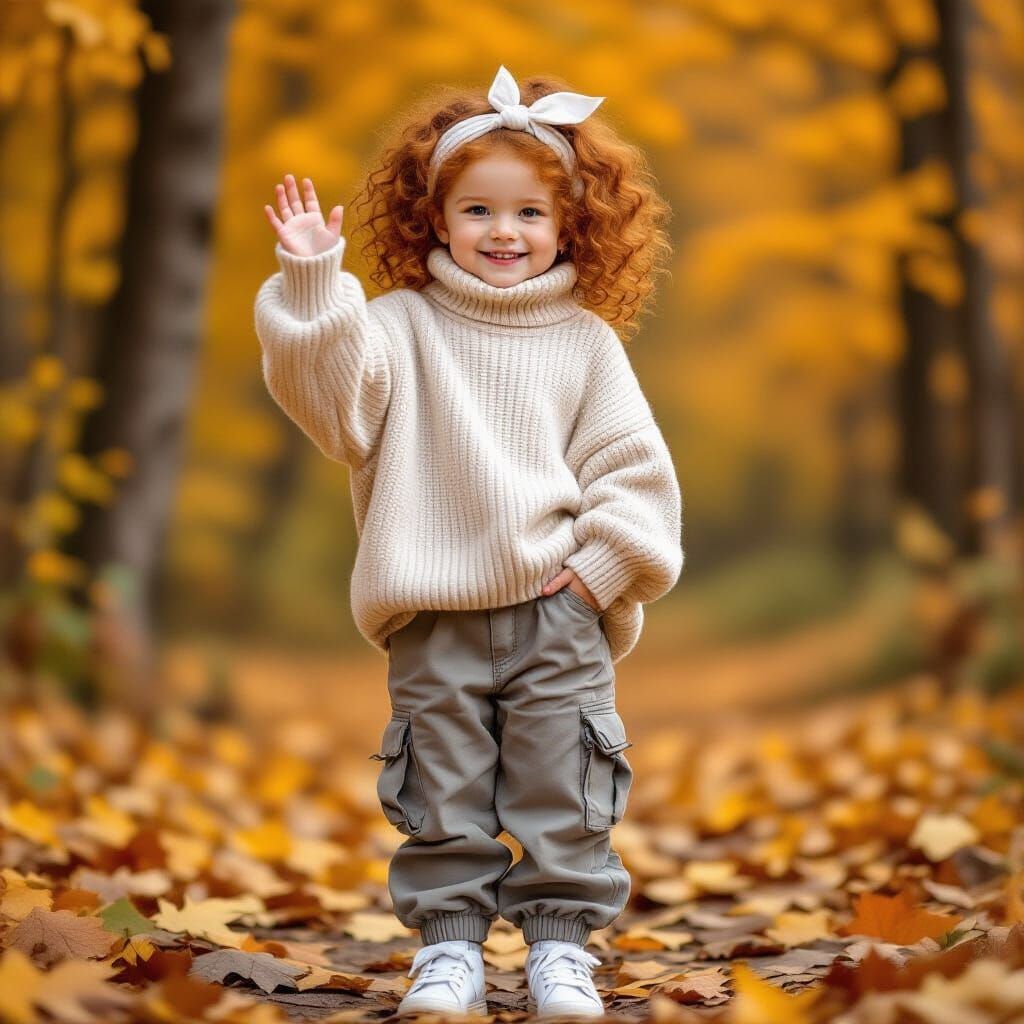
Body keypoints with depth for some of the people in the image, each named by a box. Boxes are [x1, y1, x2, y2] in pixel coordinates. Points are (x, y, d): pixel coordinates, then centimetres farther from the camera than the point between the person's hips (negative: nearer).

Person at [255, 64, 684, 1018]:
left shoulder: (586, 341, 6)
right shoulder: (403, 324, 3)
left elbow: (633, 467, 6)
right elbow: (331, 389, -14)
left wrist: (600, 565, -4)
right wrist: (311, 285, -25)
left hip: (557, 613, 1)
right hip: (436, 618, 0)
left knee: (564, 792, 3)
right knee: (444, 794, 6)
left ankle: (560, 941, 16)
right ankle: (449, 943, 17)